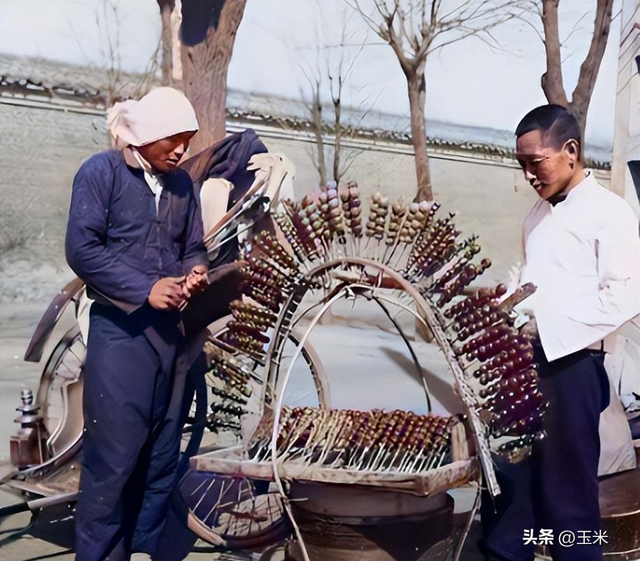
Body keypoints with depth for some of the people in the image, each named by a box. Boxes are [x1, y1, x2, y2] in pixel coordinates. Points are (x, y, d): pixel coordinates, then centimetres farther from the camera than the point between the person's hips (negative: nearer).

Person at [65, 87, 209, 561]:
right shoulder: (101, 172, -4)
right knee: (113, 457, -4)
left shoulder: (182, 183, 13)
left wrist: (196, 270, -4)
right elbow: (82, 249, -11)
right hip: (120, 332, -6)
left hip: (171, 332, 6)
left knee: (162, 458, 11)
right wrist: (146, 289, -17)